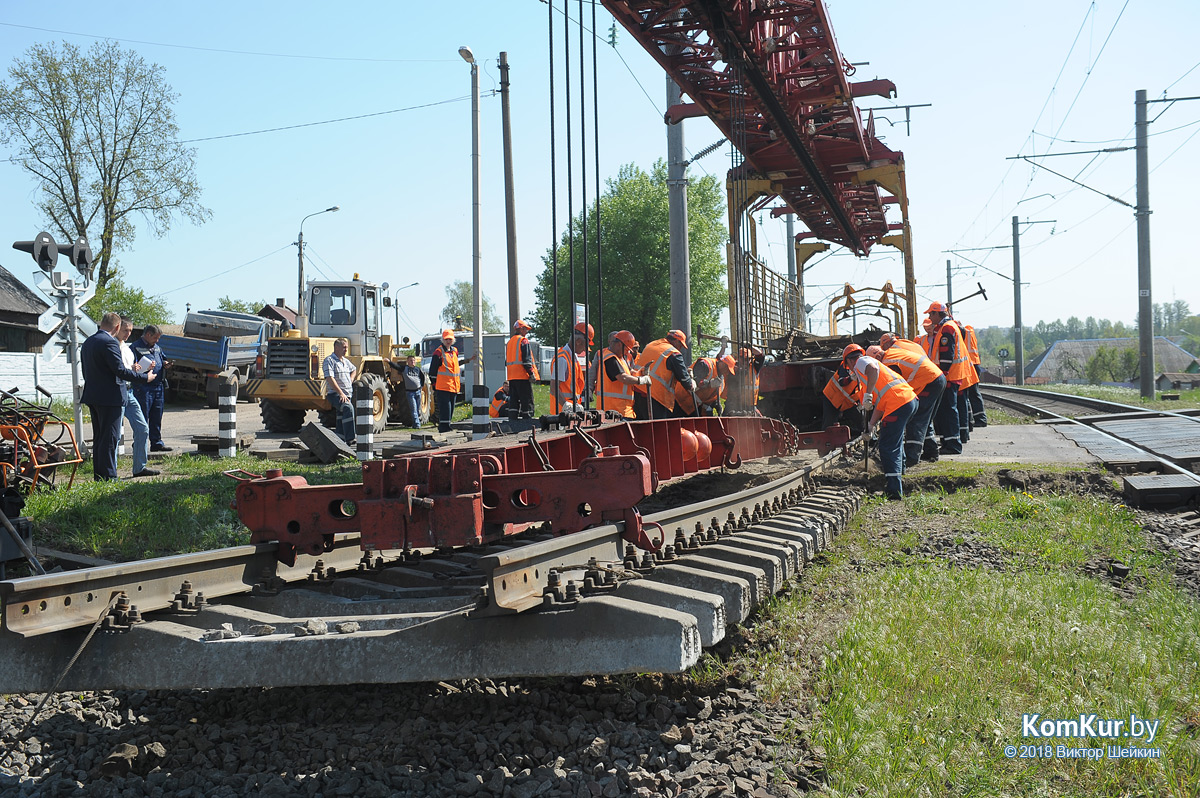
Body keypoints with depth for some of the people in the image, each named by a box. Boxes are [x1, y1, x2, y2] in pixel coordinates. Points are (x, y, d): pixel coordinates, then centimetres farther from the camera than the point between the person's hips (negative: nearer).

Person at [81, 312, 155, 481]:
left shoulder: (87, 342, 14)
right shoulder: (110, 342, -15)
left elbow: (86, 371, 19)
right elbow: (120, 370, -19)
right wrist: (145, 377, -10)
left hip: (92, 397, 9)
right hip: (110, 397, -9)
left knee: (98, 438, 15)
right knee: (109, 438, -5)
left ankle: (98, 476, 19)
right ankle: (108, 477, -4)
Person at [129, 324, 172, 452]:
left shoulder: (156, 347, 18)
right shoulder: (135, 347, -6)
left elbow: (161, 360, 31)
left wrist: (164, 364, 8)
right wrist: (146, 368, -25)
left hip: (158, 386, 7)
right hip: (143, 387, -7)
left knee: (157, 417, 12)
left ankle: (157, 442, 19)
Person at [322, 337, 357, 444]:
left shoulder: (346, 361, 19)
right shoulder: (329, 361, -7)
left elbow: (354, 370, 39)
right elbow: (330, 379, -18)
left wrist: (350, 381, 18)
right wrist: (341, 393, -23)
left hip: (347, 395, 9)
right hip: (335, 394, -9)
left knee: (341, 420, 11)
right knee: (348, 408, -32)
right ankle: (349, 439, -38)